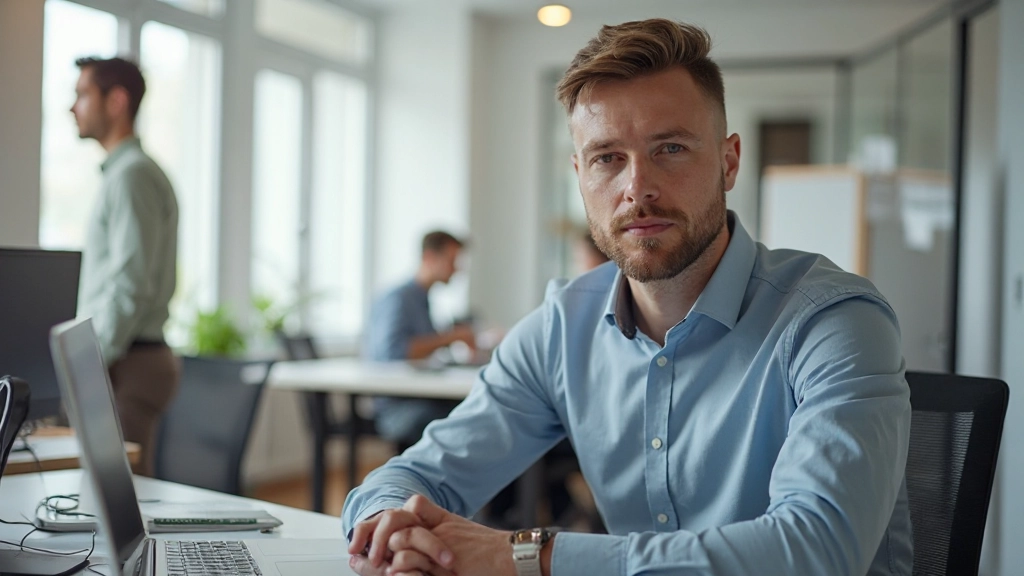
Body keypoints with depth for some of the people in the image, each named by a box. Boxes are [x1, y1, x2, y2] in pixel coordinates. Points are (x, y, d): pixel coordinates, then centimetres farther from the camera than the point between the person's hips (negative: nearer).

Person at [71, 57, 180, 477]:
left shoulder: (132, 175, -12)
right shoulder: (124, 172, 20)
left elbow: (131, 283, -20)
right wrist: (91, 358, 18)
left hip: (127, 365, -10)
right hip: (130, 358, 10)